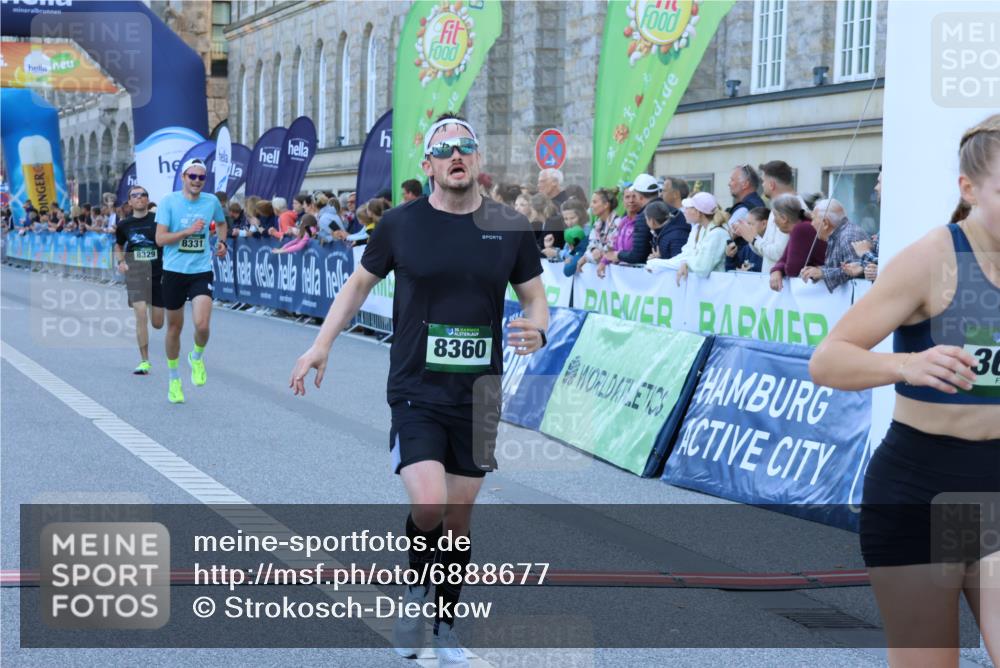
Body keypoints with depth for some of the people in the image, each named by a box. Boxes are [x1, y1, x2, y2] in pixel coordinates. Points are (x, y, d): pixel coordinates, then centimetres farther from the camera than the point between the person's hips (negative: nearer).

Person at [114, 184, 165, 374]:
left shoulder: (158, 220, -5)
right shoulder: (125, 225, 2)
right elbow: (118, 246, 20)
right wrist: (120, 262, 1)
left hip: (158, 275, 0)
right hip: (135, 276, 0)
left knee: (157, 324, 6)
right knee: (140, 315, -16)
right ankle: (144, 361, -6)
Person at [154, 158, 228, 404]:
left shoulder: (211, 201, 3)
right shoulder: (169, 202, -6)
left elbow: (221, 223, 25)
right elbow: (160, 238, -11)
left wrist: (222, 241, 7)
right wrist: (188, 231, -21)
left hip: (201, 271, 1)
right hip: (174, 271, -1)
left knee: (202, 325, -17)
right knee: (174, 327, 10)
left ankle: (197, 357, 17)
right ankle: (174, 379, 29)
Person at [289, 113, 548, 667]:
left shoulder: (511, 227, -1)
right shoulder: (400, 224, -4)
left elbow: (534, 296, 9)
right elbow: (360, 283, 11)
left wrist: (536, 330, -13)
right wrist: (321, 345, 5)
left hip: (478, 396, 2)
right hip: (415, 393, -2)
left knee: (459, 519, 10)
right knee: (428, 507, -20)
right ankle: (416, 590, 12)